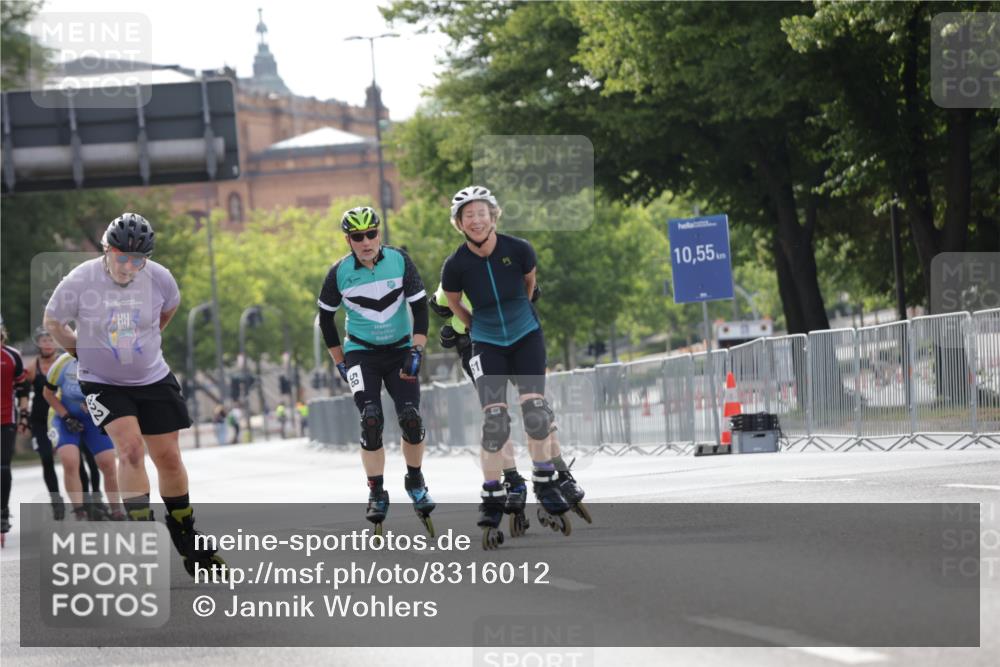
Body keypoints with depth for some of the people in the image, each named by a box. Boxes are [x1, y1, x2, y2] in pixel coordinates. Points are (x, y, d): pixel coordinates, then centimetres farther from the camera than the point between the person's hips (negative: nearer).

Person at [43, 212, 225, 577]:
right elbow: (53, 321, -1)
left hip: (153, 380, 3)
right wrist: (83, 353, 2)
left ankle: (187, 542, 23)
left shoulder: (159, 277, -12)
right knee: (131, 447, -22)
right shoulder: (81, 281, -19)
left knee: (168, 458, 5)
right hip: (102, 383, -3)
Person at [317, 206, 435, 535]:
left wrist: (416, 353, -15)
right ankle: (377, 495, -8)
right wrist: (340, 362, 4)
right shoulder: (339, 272, -11)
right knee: (371, 420, -18)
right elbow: (326, 317, 3)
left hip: (400, 350, 1)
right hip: (361, 352, -1)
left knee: (411, 418, -12)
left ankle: (415, 482, 12)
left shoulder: (399, 261, -12)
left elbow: (420, 308, -8)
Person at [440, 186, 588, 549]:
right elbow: (452, 302, 6)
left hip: (527, 337, 1)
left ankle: (547, 492, 4)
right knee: (494, 420, -12)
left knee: (534, 409, -12)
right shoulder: (456, 265, -15)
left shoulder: (519, 249, -15)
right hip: (487, 345, 0)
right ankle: (492, 506, -5)